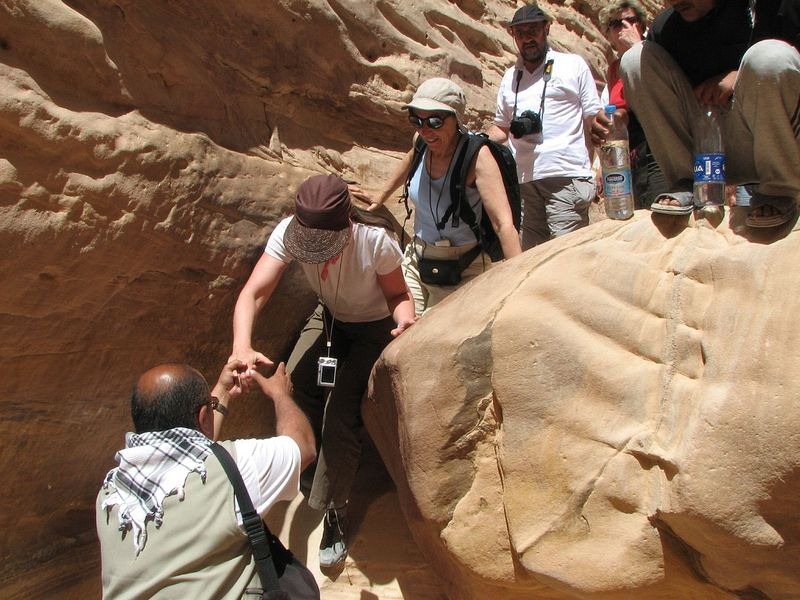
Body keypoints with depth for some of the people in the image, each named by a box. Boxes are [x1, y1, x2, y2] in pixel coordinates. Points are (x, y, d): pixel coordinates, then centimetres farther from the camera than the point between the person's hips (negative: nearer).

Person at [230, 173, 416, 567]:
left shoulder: (376, 243, -35)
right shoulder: (288, 234, -28)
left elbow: (398, 295, -19)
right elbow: (254, 293, -35)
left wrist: (404, 320, -43)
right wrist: (242, 346, -53)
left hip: (373, 327, -4)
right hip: (329, 317, 4)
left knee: (340, 415, -16)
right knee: (293, 388, -11)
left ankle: (332, 511, 3)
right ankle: (310, 461, 21)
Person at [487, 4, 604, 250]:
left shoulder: (573, 65, 9)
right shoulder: (510, 77, 20)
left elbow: (594, 121, 7)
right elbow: (501, 127, 26)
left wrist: (597, 169, -3)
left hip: (566, 176, -4)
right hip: (524, 180, 4)